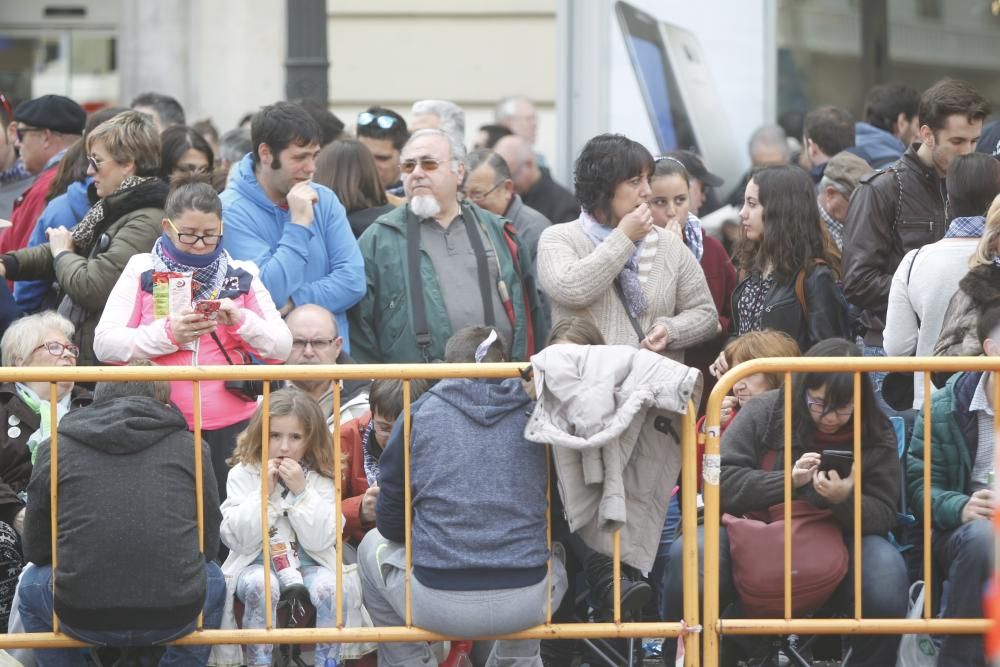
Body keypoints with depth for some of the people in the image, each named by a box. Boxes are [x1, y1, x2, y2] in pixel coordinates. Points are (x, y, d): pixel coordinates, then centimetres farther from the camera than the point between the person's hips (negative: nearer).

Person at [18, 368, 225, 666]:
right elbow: (209, 546, 17)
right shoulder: (190, 447, 10)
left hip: (83, 619, 0)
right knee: (213, 579, 35)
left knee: (32, 584, 33)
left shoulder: (55, 449, 9)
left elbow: (36, 549, 16)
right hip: (176, 617, 0)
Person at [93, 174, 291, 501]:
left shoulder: (240, 277, 12)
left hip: (230, 428, 1)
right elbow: (104, 345, -4)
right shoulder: (142, 273, 6)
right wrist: (168, 334, -17)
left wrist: (241, 321, -12)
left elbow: (282, 348, 6)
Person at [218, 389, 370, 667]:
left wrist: (301, 492, -15)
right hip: (257, 565, -1)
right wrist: (264, 493, -14)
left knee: (329, 587, -32)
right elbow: (237, 538, -7)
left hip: (309, 564, 1)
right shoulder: (243, 475, 2)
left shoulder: (320, 480, 4)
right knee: (261, 585, -35)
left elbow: (319, 540, -8)